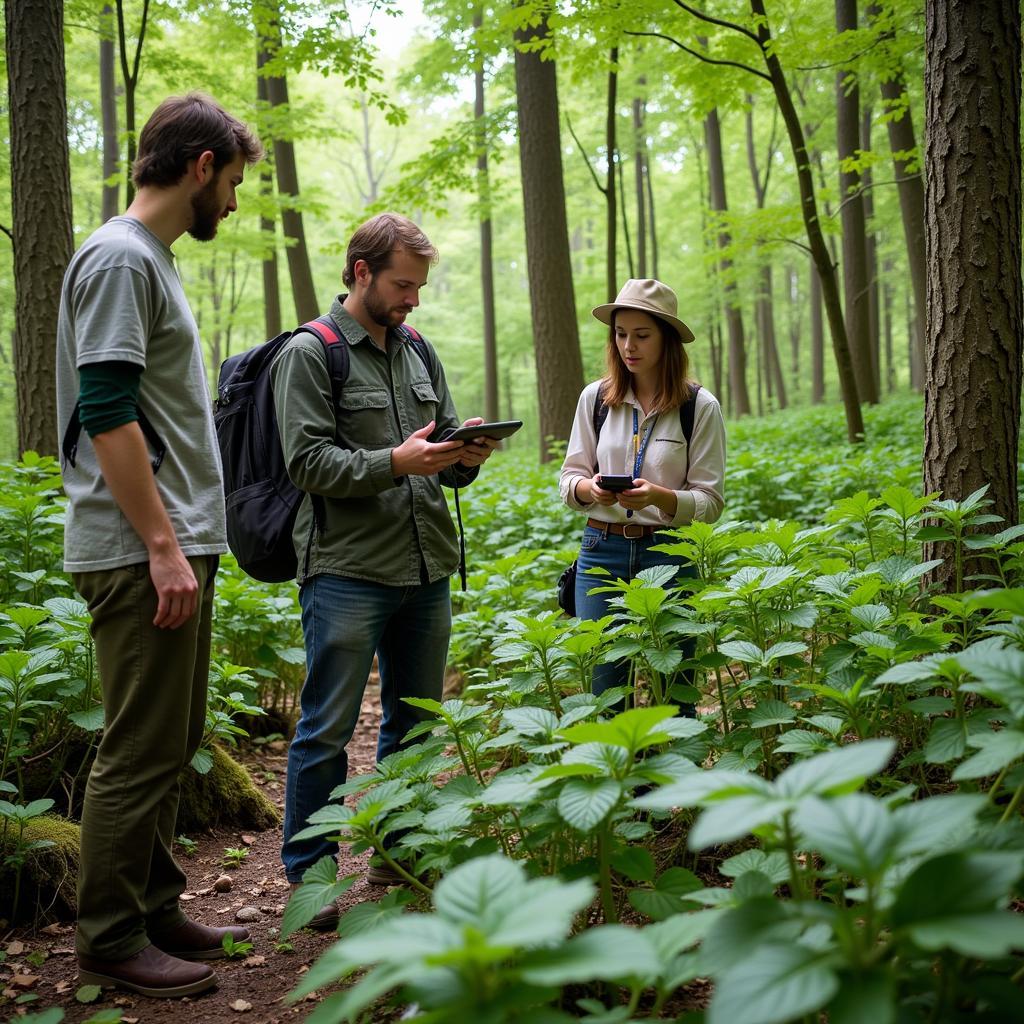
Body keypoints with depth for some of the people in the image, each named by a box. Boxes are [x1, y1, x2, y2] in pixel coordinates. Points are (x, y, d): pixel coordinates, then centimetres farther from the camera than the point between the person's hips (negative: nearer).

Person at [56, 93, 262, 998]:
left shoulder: (152, 260, 20)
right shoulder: (120, 257, -11)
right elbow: (107, 416, -19)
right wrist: (162, 547, -20)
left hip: (177, 546, 10)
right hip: (142, 554, -10)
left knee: (172, 745, 15)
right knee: (140, 752, -4)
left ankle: (156, 911, 25)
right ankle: (112, 942, 8)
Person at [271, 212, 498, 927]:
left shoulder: (419, 353, 16)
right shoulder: (310, 353, -3)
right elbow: (308, 462, -12)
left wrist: (466, 455, -5)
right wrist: (395, 462, -21)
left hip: (428, 571, 7)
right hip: (347, 573, -6)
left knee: (415, 722, 15)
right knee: (327, 731, -1)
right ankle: (309, 873, 13)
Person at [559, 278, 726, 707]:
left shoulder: (701, 407, -4)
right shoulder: (595, 397, 3)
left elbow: (710, 502, -4)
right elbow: (569, 478, 8)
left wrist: (660, 497, -22)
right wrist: (589, 488, -15)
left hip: (669, 553, -2)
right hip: (602, 550, 2)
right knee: (604, 687, 6)